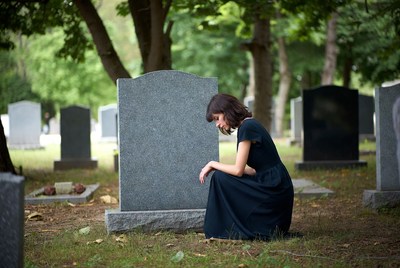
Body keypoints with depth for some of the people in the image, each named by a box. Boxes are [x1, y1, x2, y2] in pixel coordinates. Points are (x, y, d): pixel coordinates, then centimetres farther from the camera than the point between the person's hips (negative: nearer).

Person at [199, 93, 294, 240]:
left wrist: (212, 164, -2)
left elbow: (238, 170, -17)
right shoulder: (249, 125, 14)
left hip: (273, 190, -10)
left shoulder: (247, 127, -15)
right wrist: (216, 166, 13)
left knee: (219, 178, -9)